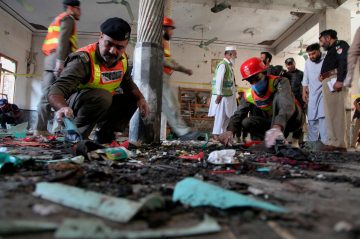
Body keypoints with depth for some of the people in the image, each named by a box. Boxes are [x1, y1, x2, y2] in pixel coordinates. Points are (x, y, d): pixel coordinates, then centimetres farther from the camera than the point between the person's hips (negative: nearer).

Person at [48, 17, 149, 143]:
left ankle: (105, 132, 2)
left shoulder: (122, 59, -4)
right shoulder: (83, 59, -26)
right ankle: (76, 134, -18)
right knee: (102, 96, -34)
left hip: (103, 104, 8)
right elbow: (56, 91, -35)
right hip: (74, 104, -7)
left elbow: (128, 84, 12)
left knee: (132, 98, -3)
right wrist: (63, 107, -58)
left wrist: (140, 98, -9)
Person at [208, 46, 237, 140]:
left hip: (229, 95, 9)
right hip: (222, 95, -9)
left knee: (228, 115, 12)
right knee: (220, 115, -5)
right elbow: (219, 80, -21)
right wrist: (219, 94, -26)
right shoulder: (222, 65, -13)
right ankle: (216, 134, 4)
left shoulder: (229, 65, 15)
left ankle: (222, 132, 22)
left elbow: (230, 81, 14)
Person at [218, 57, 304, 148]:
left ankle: (278, 139, -32)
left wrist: (277, 127, -63)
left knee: (278, 96, -32)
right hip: (274, 121, 5)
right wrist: (230, 131, -39)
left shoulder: (279, 82, -25)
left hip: (294, 118, -4)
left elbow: (287, 104, -44)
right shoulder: (249, 95, -8)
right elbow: (238, 115, -15)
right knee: (246, 122, -17)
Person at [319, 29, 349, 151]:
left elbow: (344, 62, -13)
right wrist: (322, 76, 11)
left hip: (335, 81, -10)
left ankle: (339, 144, -13)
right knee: (331, 113, 5)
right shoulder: (332, 50, 32)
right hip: (328, 83, 10)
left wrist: (340, 80, -23)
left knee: (337, 112, -13)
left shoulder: (340, 44, 3)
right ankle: (335, 142, 7)